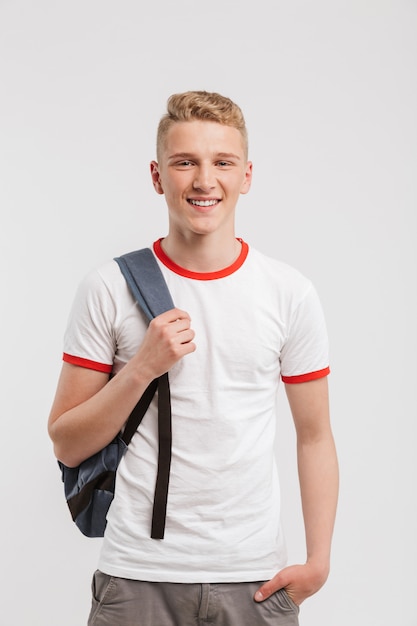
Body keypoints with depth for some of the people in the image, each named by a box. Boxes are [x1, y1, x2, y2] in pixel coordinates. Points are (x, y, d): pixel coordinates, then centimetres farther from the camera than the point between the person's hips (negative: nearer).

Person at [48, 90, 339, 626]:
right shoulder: (110, 289, -4)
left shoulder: (290, 294, 0)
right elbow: (66, 445, -2)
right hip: (138, 576, -1)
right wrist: (142, 368, -15)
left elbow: (315, 438, 5)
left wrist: (318, 561, -4)